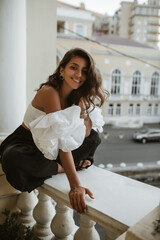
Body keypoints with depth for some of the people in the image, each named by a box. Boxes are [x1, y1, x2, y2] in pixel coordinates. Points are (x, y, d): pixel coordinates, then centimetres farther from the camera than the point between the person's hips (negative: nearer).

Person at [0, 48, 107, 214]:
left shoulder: (78, 96, -3)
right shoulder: (49, 92, -27)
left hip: (49, 147, 6)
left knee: (94, 138, -8)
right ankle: (61, 168, -17)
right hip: (24, 143, -5)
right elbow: (62, 141, -35)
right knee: (14, 160, -41)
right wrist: (75, 186, -38)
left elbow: (87, 132, -10)